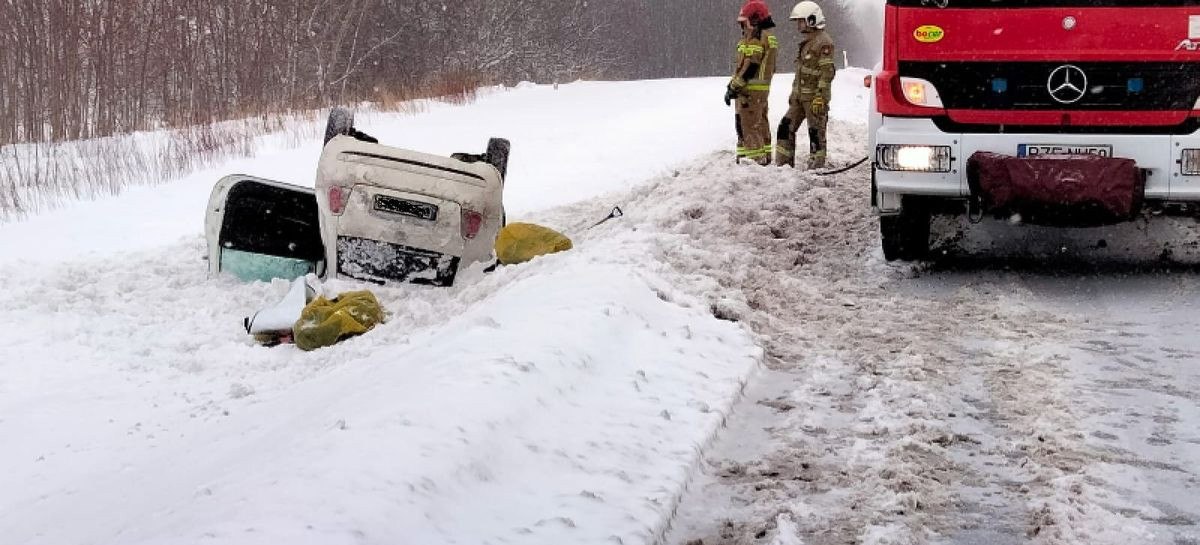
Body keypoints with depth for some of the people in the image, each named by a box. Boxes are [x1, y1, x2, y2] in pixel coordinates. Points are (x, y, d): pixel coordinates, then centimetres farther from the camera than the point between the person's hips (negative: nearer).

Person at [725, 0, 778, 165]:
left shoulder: (755, 39, -16)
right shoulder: (770, 37, 16)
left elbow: (750, 67, -21)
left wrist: (733, 87, -16)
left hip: (750, 89, -10)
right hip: (763, 88, 10)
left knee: (747, 126, -7)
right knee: (761, 123, 16)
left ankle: (755, 158, -7)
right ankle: (765, 156, 23)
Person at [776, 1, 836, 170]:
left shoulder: (824, 42, -13)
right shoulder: (807, 42, 18)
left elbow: (827, 72, -18)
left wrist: (820, 97, -23)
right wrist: (794, 93, 22)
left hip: (815, 96, -9)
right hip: (800, 96, 9)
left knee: (816, 133, -3)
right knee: (786, 128, 7)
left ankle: (816, 167, 3)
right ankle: (783, 164, 11)